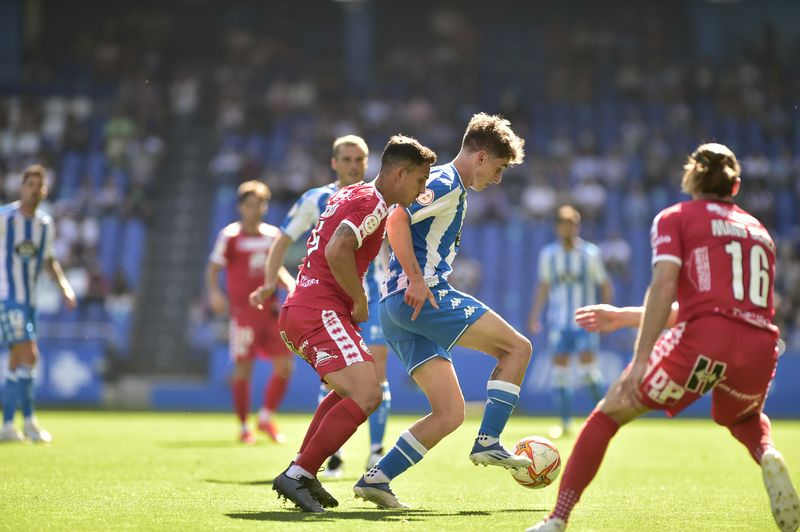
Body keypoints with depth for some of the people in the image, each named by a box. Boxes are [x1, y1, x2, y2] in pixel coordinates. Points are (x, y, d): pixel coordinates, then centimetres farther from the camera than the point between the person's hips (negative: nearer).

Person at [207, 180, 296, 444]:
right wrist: (214, 292, -20)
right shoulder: (230, 236, -4)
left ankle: (266, 417, 17)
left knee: (285, 366, -1)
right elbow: (213, 268, -2)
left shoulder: (273, 234, 10)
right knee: (243, 370, -4)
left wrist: (291, 285, 3)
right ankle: (244, 427, 10)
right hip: (243, 311, -5)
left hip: (271, 309, 5)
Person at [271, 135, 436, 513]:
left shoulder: (349, 195, 21)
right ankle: (298, 476, -21)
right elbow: (337, 250, -26)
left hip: (298, 311, 11)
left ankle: (302, 476, 18)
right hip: (321, 312, -11)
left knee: (351, 391, 24)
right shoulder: (373, 203, -10)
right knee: (366, 397, -20)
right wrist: (360, 301, -14)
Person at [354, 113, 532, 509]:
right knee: (517, 347, -3)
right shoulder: (446, 183, -7)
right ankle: (488, 443, -5)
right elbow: (396, 220, -21)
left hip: (398, 309, 10)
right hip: (421, 297, -10)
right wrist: (417, 281, -23)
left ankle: (377, 479, -3)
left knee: (449, 414, 4)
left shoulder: (443, 184, 25)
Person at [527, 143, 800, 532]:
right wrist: (623, 317, 37)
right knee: (745, 419, 37)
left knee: (609, 413, 11)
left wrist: (640, 360, -12)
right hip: (761, 348, 5)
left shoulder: (674, 218, 12)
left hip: (702, 341, -5)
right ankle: (768, 457, 2)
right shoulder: (758, 230, 28)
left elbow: (664, 286, -7)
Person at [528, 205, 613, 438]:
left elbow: (604, 285, 2)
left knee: (587, 366, -13)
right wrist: (535, 315, 9)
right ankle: (565, 421, 5)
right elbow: (543, 286, 14)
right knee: (559, 366, -2)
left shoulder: (590, 253, -4)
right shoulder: (548, 254, 4)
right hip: (558, 320, 3)